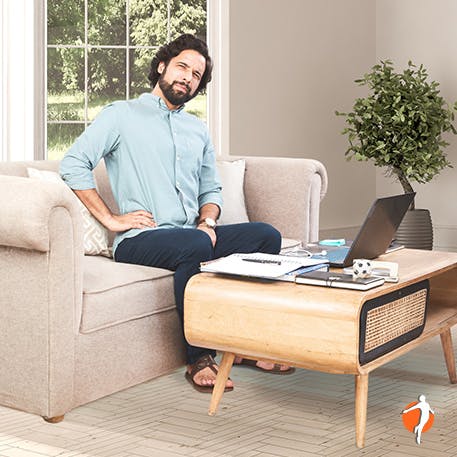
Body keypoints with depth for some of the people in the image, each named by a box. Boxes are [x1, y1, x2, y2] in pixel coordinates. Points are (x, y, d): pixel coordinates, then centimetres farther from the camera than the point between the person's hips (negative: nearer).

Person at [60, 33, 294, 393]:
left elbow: (211, 189, 26)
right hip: (139, 240, -6)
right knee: (195, 246, -37)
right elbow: (73, 164, -6)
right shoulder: (122, 115, 4)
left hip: (193, 236, 7)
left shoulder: (198, 130, 24)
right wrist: (110, 219, -12)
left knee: (266, 235, -14)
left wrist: (208, 221, 3)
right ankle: (200, 358, -25)